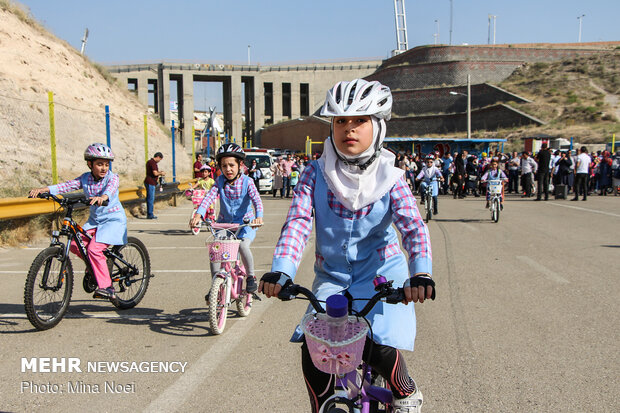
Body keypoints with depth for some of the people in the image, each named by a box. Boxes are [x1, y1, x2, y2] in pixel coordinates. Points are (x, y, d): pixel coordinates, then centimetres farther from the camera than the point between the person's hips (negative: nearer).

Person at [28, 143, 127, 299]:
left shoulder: (112, 177, -13)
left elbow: (111, 189, -35)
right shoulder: (85, 178, 1)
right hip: (94, 220, 6)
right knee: (75, 245, -9)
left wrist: (103, 197, -59)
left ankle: (106, 287, -15)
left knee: (94, 249, -23)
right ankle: (98, 266, 17)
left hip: (114, 219, -6)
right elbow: (67, 185, -11)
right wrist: (43, 189, -26)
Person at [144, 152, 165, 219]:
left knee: (149, 199, 12)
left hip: (148, 182, 10)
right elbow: (155, 173, -22)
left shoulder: (149, 161, 17)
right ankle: (150, 215, -5)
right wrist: (161, 173, -4)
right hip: (151, 183, -10)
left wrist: (159, 172, 16)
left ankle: (149, 214, 16)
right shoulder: (153, 163, -15)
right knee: (151, 199, -7)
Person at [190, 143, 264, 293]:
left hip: (244, 222, -3)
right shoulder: (220, 181, -2)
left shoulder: (247, 181, -10)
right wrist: (198, 215, -32)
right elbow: (209, 197, -15)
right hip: (224, 222, 3)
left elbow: (256, 199, -22)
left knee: (243, 246, -28)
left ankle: (251, 277, -3)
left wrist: (258, 216, -43)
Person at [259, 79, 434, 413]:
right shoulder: (316, 175, -5)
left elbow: (413, 226, -18)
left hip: (381, 273, -2)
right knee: (312, 348, -14)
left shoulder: (389, 177, -7)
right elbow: (297, 222, -15)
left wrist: (421, 273, -36)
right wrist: (280, 271, -31)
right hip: (331, 276, 2)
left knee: (381, 348, -19)